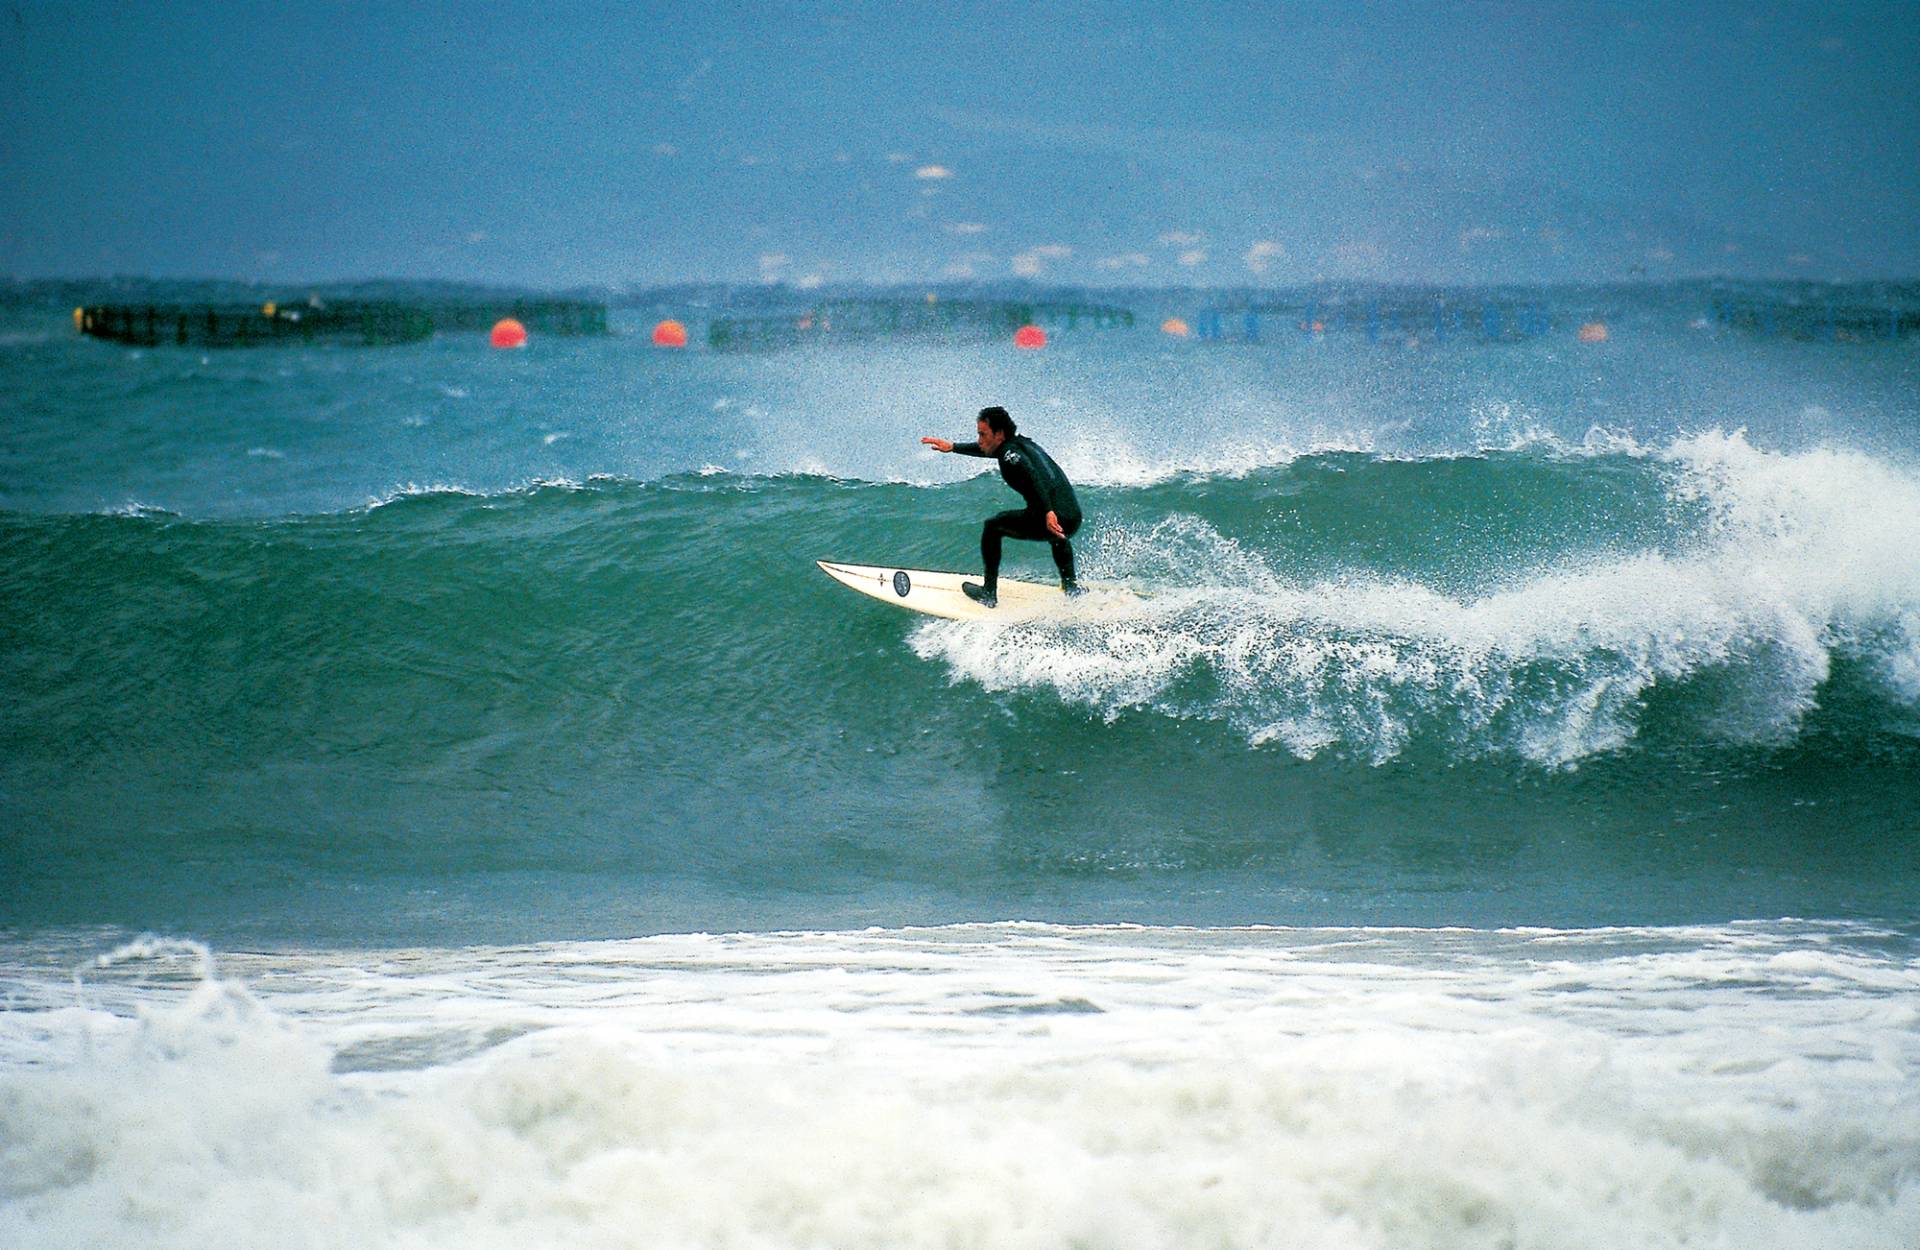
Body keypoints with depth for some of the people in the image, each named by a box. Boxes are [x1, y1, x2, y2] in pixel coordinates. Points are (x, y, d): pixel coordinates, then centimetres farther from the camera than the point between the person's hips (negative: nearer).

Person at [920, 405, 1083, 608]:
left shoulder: (1010, 453, -4)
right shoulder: (1021, 442, 22)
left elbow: (1033, 475, -24)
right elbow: (985, 449, 40)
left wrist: (1048, 512, -34)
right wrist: (953, 447, 44)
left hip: (1050, 519, -8)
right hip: (1074, 519, 8)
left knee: (993, 526, 14)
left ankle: (989, 594, 15)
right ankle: (1071, 588, 42)